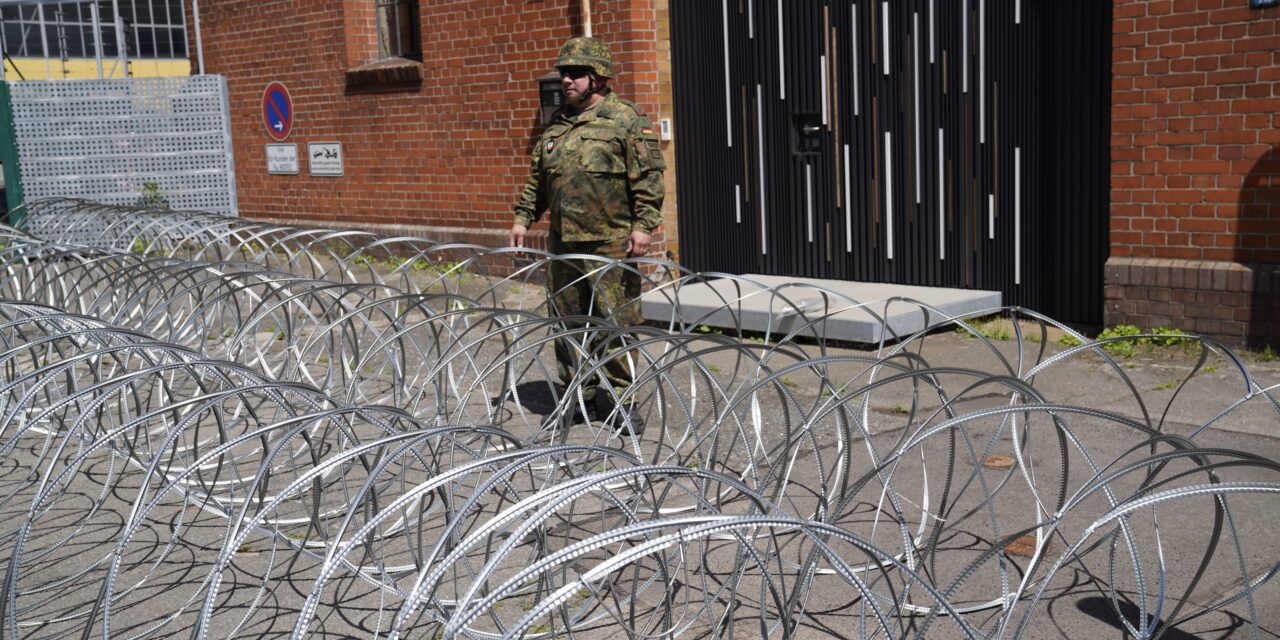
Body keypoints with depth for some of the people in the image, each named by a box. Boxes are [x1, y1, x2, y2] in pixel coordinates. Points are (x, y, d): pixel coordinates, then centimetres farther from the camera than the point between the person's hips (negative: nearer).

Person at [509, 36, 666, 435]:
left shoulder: (627, 121, -3)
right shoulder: (556, 125, 16)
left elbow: (649, 177, -9)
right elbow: (537, 178, 23)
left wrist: (644, 225, -16)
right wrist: (523, 218, 16)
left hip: (611, 243, -6)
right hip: (563, 243, 6)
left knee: (615, 322, -3)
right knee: (567, 321, 10)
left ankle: (618, 398, 9)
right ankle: (579, 396, 21)